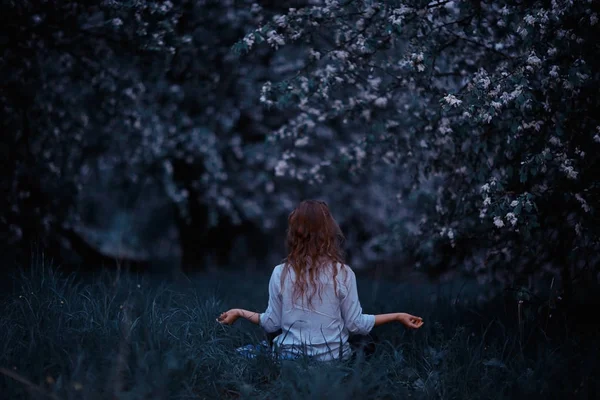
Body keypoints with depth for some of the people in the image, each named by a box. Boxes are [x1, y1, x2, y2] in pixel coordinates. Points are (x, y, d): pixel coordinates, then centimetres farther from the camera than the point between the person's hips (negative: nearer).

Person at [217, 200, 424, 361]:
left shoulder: (281, 273, -7)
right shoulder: (343, 273, -11)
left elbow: (271, 324, 0)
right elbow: (355, 325, -6)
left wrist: (239, 312, 18)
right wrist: (397, 316, 4)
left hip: (289, 355, -1)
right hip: (333, 357, 1)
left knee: (242, 352, 26)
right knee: (363, 341, 32)